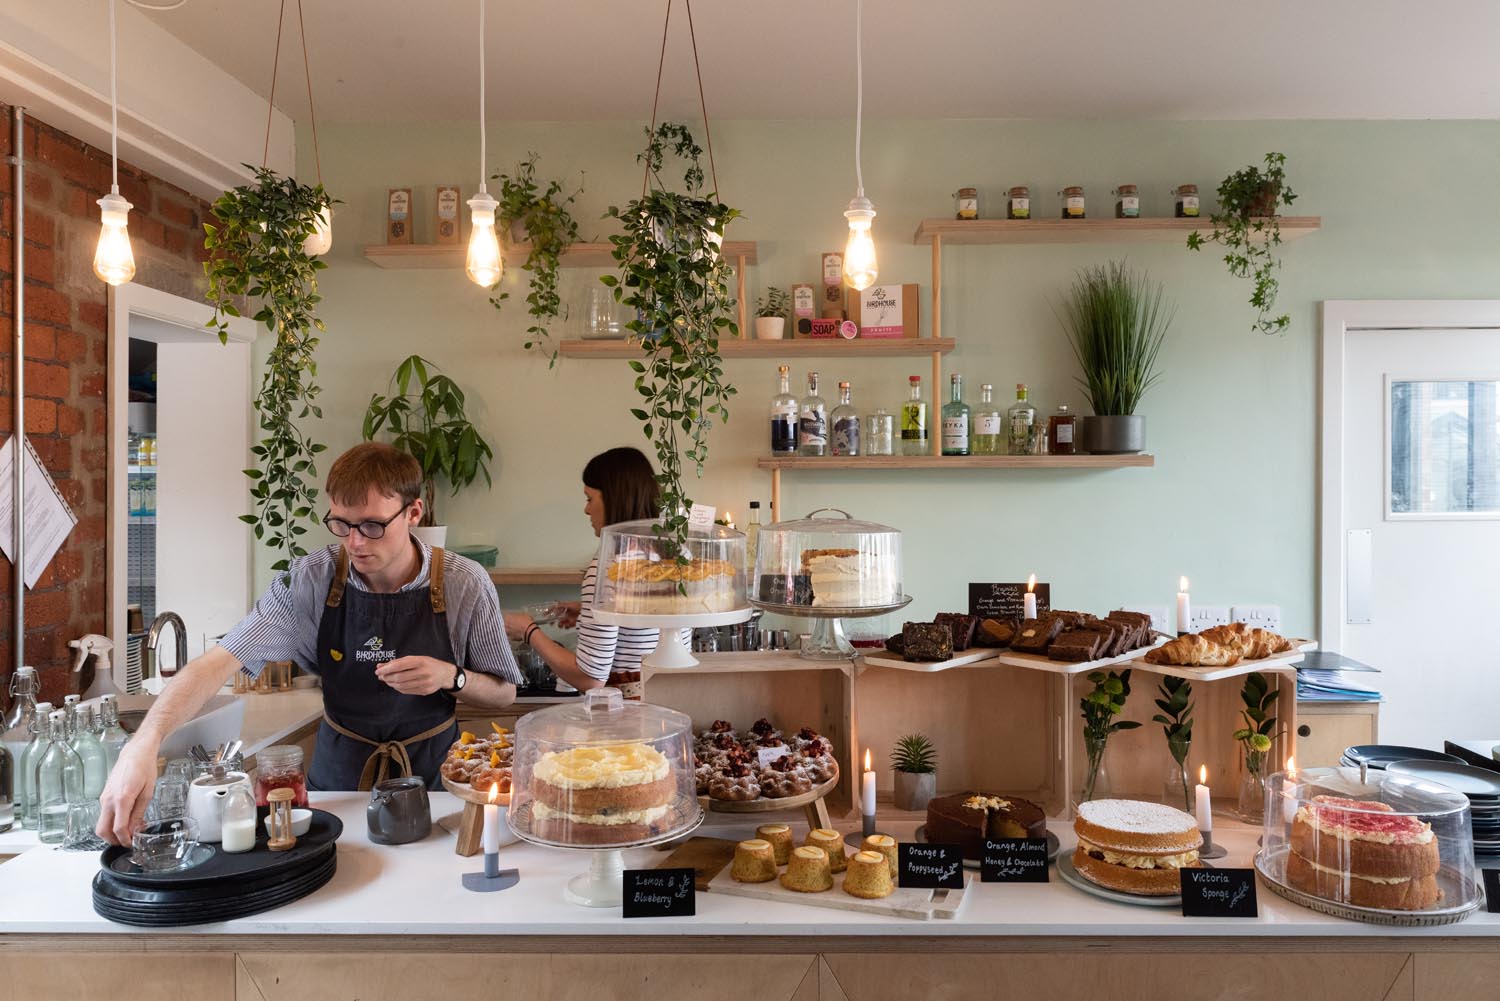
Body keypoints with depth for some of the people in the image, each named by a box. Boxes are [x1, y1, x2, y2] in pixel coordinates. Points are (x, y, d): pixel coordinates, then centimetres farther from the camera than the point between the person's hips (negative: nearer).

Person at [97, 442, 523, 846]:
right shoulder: (312, 580, -12)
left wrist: (451, 677, -22)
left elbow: (504, 694, -2)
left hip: (432, 774, -2)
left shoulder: (465, 583, -13)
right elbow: (219, 661, -20)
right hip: (339, 773, 2)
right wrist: (144, 744, -35)